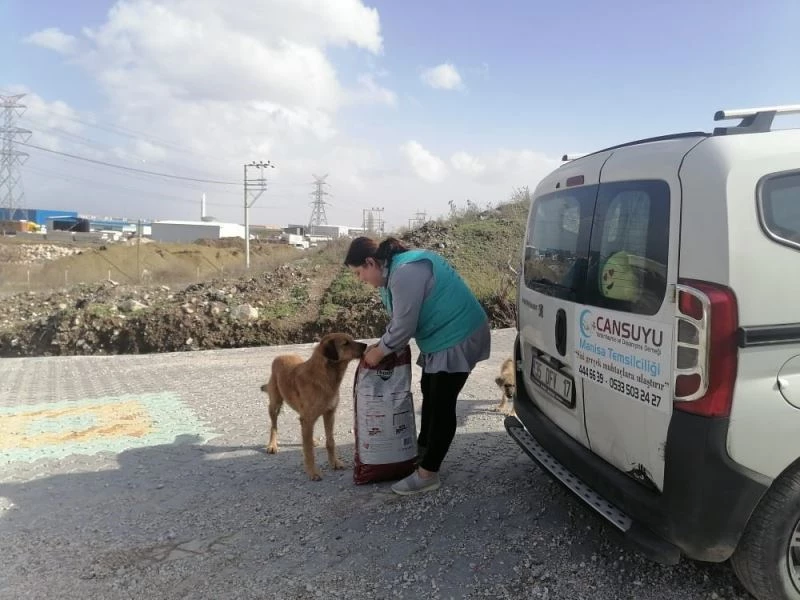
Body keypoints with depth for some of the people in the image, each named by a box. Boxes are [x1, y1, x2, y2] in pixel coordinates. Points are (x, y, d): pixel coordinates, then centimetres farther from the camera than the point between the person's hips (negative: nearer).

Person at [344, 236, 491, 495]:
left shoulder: (406, 272, -26)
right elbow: (399, 318, 15)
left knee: (441, 403, -5)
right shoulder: (395, 269, 7)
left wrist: (380, 351, -9)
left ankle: (427, 474, 4)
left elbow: (404, 326, -23)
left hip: (458, 337, -11)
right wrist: (381, 344, 4)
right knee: (429, 393, 21)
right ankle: (422, 450, 38)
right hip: (441, 336, 11)